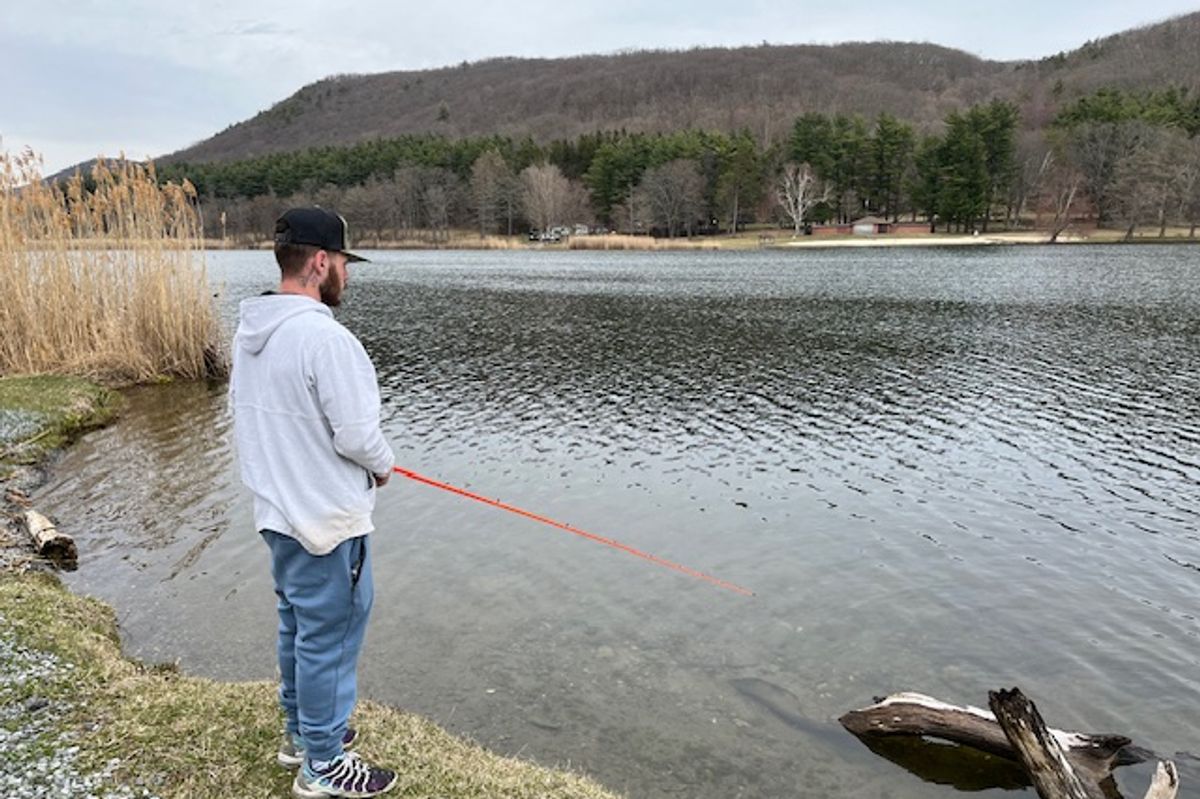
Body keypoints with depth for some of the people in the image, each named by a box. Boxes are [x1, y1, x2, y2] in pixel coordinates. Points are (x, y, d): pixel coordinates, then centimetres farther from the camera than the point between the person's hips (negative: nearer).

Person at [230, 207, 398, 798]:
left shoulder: (249, 331, 3)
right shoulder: (324, 337, -25)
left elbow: (253, 416, 12)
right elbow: (357, 434, -23)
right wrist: (383, 465, -3)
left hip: (276, 510, 9)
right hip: (326, 519, -9)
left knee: (297, 625, 23)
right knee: (329, 635, 6)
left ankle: (300, 731, 40)